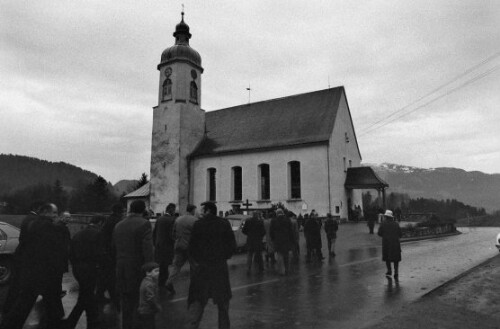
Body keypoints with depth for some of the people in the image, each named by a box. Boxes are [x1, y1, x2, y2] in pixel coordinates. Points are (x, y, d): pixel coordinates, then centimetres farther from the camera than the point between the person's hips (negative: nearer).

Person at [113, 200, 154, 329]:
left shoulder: (118, 225, 7)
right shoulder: (144, 224, -12)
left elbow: (114, 248, 10)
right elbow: (148, 250, -17)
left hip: (122, 274, 6)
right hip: (138, 272, -6)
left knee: (126, 308, 16)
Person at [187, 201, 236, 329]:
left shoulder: (198, 224, -7)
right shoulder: (224, 224, -3)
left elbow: (192, 245, -7)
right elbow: (232, 244, -4)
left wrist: (196, 259, 8)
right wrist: (224, 256, 10)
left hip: (201, 266, -1)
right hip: (220, 266, 1)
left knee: (197, 299, 7)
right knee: (223, 299, 16)